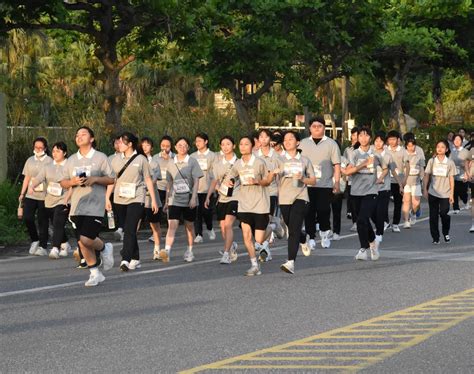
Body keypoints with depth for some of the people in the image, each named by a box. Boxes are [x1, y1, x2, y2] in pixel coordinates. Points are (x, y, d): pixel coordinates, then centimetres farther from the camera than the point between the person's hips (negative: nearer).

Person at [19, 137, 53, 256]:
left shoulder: (49, 161, -1)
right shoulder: (30, 161, 12)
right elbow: (26, 178, 16)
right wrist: (22, 194, 11)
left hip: (44, 196, -4)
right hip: (30, 195, 4)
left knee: (43, 222, 0)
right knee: (27, 218, -7)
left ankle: (43, 247, 7)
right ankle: (35, 240, 15)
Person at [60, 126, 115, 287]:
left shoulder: (100, 157, 0)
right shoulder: (71, 160, 12)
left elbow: (111, 179, 1)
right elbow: (63, 182, 12)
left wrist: (95, 179, -15)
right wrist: (72, 182, -9)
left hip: (95, 206, -5)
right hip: (77, 206, 5)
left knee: (86, 239, -16)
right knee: (82, 242, 4)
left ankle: (105, 248, 16)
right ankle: (95, 274, 17)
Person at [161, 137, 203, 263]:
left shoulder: (192, 162, -1)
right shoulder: (171, 163, 7)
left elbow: (196, 181, -5)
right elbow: (169, 183, 14)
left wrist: (193, 198, -16)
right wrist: (166, 201, 13)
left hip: (189, 199, -1)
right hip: (174, 200, 1)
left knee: (189, 226, 11)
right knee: (172, 225, -13)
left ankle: (189, 251, 26)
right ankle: (167, 251, -27)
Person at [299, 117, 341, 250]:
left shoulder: (331, 144, 5)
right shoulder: (303, 144, 13)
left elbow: (337, 165, 2)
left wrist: (337, 182, -4)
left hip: (325, 184, -2)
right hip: (307, 184, 2)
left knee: (323, 211, -3)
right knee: (309, 212, -1)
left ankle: (325, 234, 16)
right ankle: (311, 238, 4)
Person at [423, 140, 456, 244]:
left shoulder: (450, 163, 2)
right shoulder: (432, 161, 3)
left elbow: (451, 179, 3)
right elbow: (426, 176, 6)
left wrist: (452, 194, 0)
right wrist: (425, 189, -1)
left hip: (445, 194, -1)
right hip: (433, 193, 1)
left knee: (444, 214, -10)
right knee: (433, 216, 2)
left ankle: (446, 233, 14)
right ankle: (435, 238, 11)